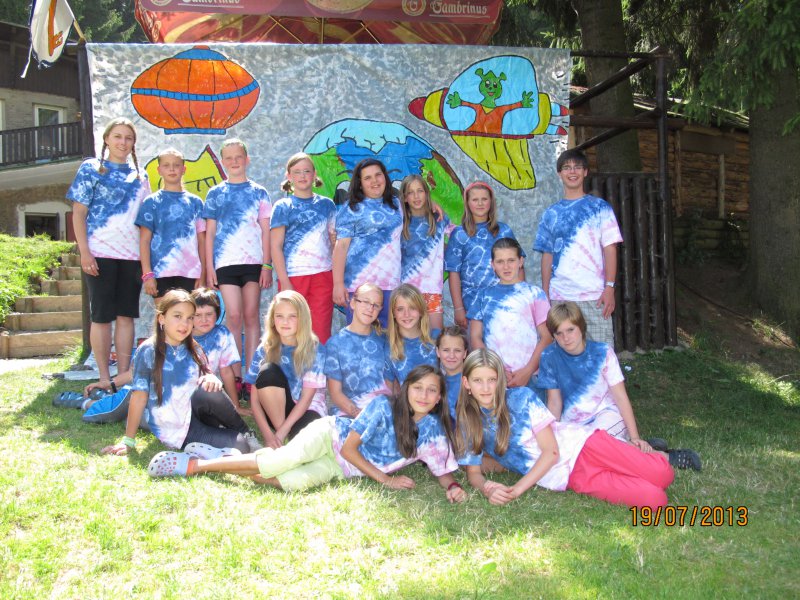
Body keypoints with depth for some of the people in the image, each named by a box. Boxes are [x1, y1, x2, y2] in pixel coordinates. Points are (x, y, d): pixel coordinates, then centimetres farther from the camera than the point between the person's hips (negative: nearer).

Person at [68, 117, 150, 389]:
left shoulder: (139, 175, 14)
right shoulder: (90, 169, 3)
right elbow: (78, 214, -1)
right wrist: (84, 252, -11)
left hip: (132, 255, 4)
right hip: (100, 254, -4)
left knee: (126, 315, 5)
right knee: (101, 316, 0)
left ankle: (124, 375, 11)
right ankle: (104, 378, 7)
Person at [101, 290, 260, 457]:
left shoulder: (194, 350, 7)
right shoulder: (149, 351, -6)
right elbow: (139, 395, -6)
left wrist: (212, 379, -18)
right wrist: (128, 441, -5)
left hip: (197, 415, 4)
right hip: (176, 431, -4)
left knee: (206, 391, -31)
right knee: (240, 446, -25)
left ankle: (244, 432, -8)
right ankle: (244, 436, 9)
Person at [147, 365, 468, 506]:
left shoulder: (433, 430, -6)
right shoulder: (384, 406, -16)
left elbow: (443, 468, -2)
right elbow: (349, 447, -15)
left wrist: (452, 486, -26)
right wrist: (386, 479, -19)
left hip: (340, 467, 2)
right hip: (330, 435, -2)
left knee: (293, 482, -28)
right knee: (281, 462, -31)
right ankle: (196, 464, -16)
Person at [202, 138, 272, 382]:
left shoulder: (258, 193, 10)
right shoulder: (215, 194, 11)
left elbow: (266, 231, 7)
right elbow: (210, 232, 9)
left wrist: (267, 265, -1)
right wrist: (209, 267, 1)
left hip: (253, 262, 0)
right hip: (226, 262, 0)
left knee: (251, 315, 0)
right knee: (233, 316, -6)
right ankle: (235, 376, -1)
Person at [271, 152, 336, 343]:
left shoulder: (326, 204, 12)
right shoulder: (283, 206, 4)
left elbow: (335, 241, 16)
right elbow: (275, 246, -2)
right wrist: (284, 282, -10)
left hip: (323, 275, 2)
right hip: (293, 277, -2)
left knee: (321, 332, 0)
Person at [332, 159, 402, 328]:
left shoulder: (395, 204, 16)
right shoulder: (352, 209, 2)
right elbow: (341, 246, -4)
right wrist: (338, 284, -12)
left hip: (390, 283, 4)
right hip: (359, 284, -4)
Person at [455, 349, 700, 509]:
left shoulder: (522, 398, -8)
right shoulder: (469, 425, 2)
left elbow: (551, 451, -10)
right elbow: (473, 473, 8)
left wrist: (517, 489, -19)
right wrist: (487, 488, -17)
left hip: (580, 445, -1)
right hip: (569, 479, 1)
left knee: (661, 475, -21)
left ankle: (658, 455, 15)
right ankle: (645, 451, 13)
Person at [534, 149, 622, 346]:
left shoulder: (600, 207, 6)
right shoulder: (551, 214, 12)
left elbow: (610, 249, 1)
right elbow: (547, 256, 12)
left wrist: (610, 287, -8)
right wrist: (545, 294, 5)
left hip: (594, 296, -2)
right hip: (559, 298, 2)